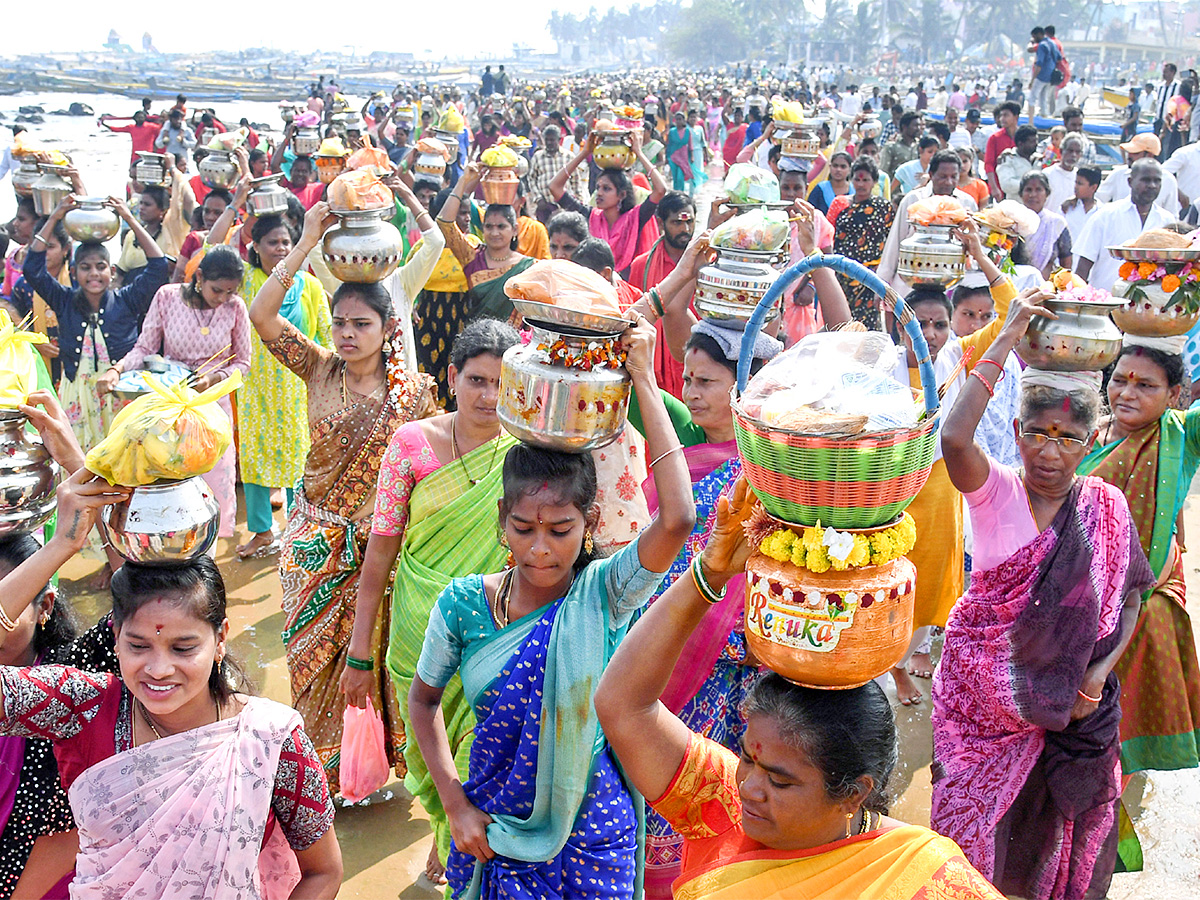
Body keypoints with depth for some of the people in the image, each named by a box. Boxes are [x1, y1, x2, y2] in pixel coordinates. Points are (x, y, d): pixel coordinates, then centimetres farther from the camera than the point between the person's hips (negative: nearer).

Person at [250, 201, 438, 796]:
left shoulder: (414, 390, -6)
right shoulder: (319, 369, -3)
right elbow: (261, 314, -15)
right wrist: (308, 242, -17)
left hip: (377, 541, -2)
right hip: (315, 539, 2)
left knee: (365, 653, 8)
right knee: (312, 651, 11)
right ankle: (318, 762, 30)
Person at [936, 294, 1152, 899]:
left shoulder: (1105, 506, -3)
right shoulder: (996, 490, -12)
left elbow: (1127, 600, 5)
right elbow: (954, 438, -33)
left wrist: (1099, 672, -10)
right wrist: (1007, 339, -31)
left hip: (1064, 701, 2)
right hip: (983, 691, -2)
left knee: (1049, 835, 16)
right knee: (973, 831, 9)